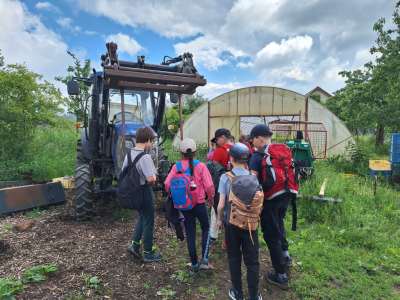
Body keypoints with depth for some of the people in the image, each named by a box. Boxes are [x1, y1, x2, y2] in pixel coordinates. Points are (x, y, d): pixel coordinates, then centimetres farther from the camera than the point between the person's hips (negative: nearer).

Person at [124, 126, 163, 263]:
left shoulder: (129, 154, 1)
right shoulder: (145, 157, -23)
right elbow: (150, 178, -28)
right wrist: (154, 177, -7)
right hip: (145, 191, -8)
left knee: (142, 217, 27)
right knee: (148, 222, 8)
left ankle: (134, 244, 23)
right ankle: (148, 254, 21)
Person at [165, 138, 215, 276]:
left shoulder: (177, 166, -6)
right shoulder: (200, 166, -11)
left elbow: (167, 184, -14)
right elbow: (209, 186, -17)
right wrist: (211, 198, 2)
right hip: (199, 203, -2)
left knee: (190, 233, 14)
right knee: (206, 228, 20)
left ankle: (194, 265, 23)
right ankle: (204, 260, 11)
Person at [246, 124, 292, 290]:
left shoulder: (257, 156, -16)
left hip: (269, 199, -7)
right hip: (284, 196, 7)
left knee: (271, 234, 6)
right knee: (278, 222, 32)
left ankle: (281, 276, 16)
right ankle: (286, 256, 37)